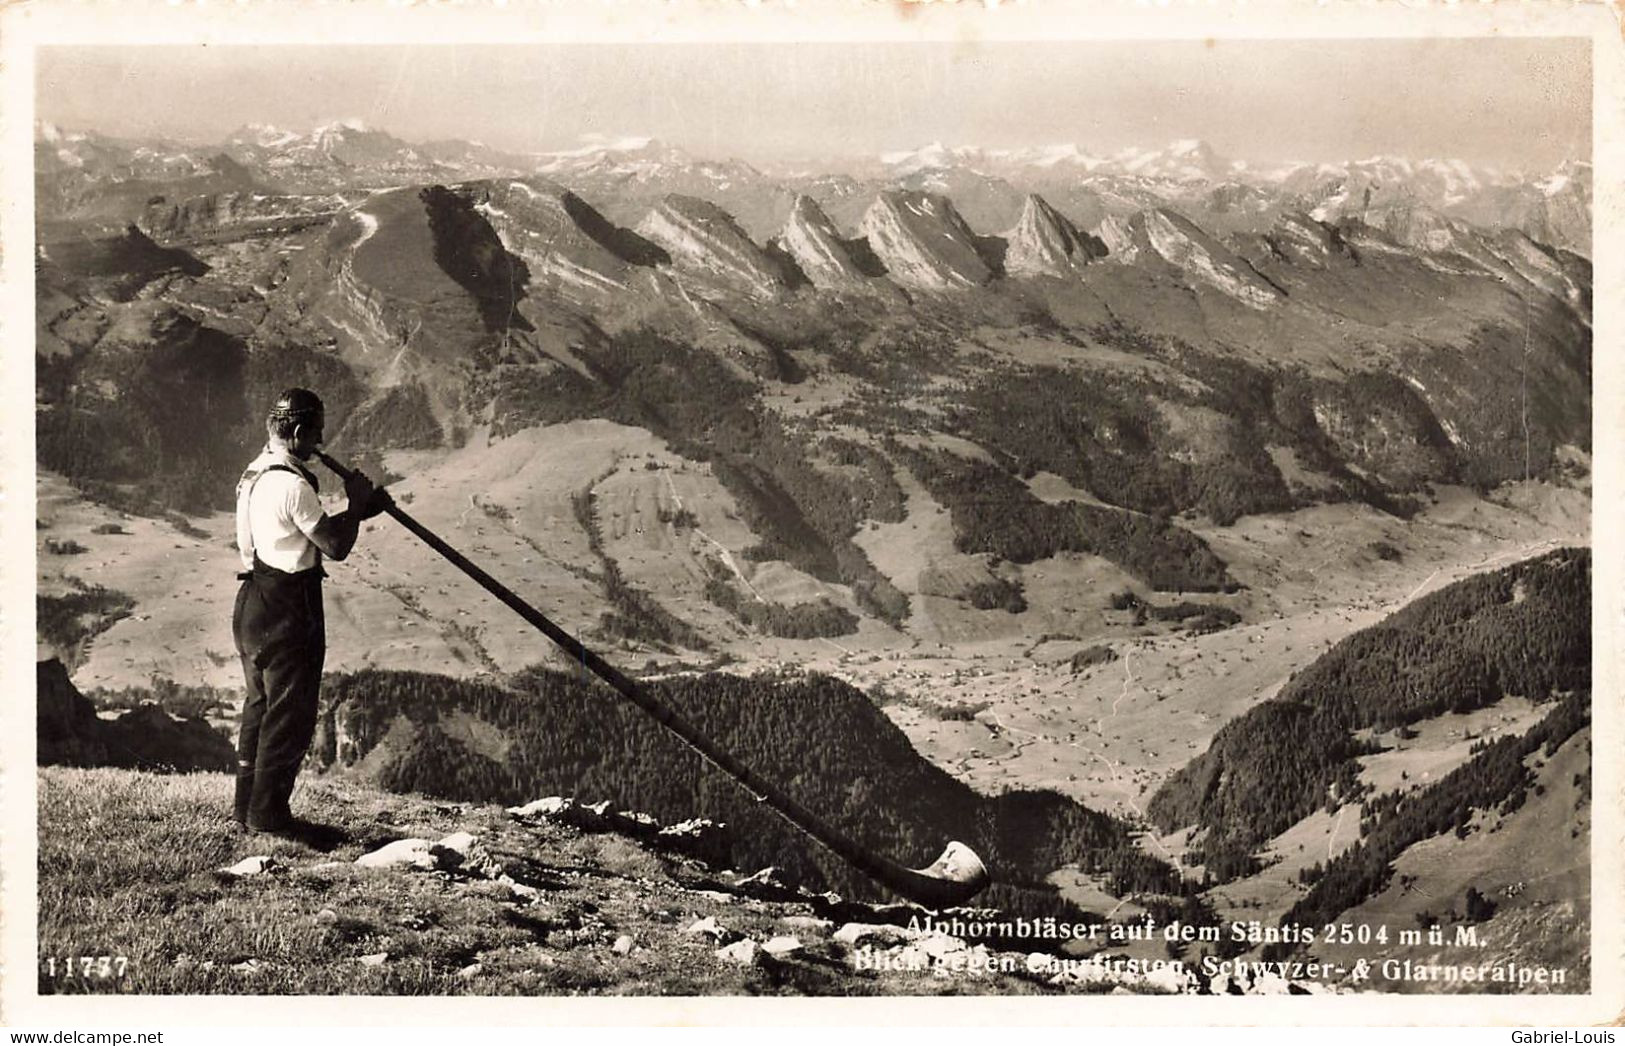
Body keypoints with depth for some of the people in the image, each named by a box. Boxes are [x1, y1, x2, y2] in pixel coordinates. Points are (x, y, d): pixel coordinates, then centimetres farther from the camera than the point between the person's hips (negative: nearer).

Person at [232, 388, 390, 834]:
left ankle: (248, 804, 24)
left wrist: (359, 510, 10)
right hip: (286, 611, -10)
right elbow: (335, 546, -18)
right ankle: (268, 812, 3)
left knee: (261, 705, 17)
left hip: (254, 605, 10)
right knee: (291, 712, -1)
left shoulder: (254, 475, 11)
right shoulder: (291, 484, -20)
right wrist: (358, 504, -3)